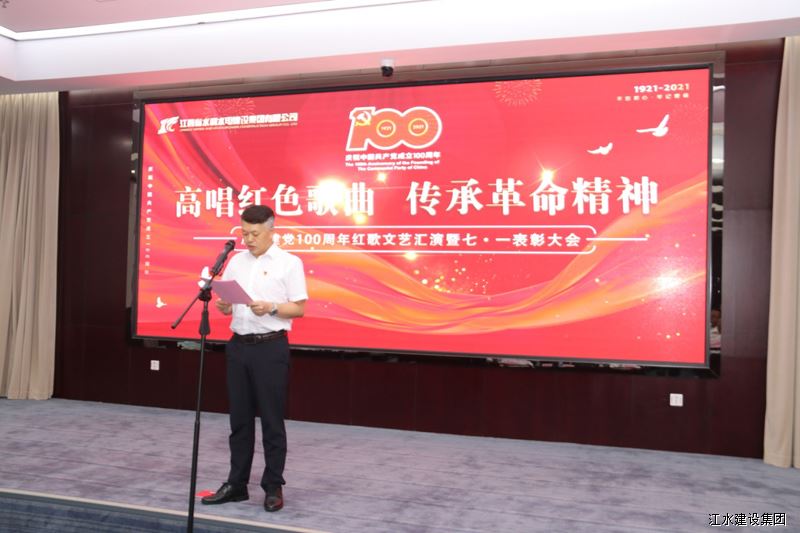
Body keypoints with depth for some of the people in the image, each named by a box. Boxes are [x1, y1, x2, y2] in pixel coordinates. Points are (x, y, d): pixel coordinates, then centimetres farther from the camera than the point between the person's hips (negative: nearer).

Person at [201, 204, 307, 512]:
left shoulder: (289, 263, -3)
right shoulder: (236, 261, 12)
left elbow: (299, 309, -6)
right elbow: (226, 304, 14)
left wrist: (271, 308, -21)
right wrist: (222, 305, -8)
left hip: (271, 348, -5)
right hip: (239, 346, 5)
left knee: (271, 420, 2)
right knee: (239, 419, 11)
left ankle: (273, 488, 13)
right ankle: (236, 484, 22)